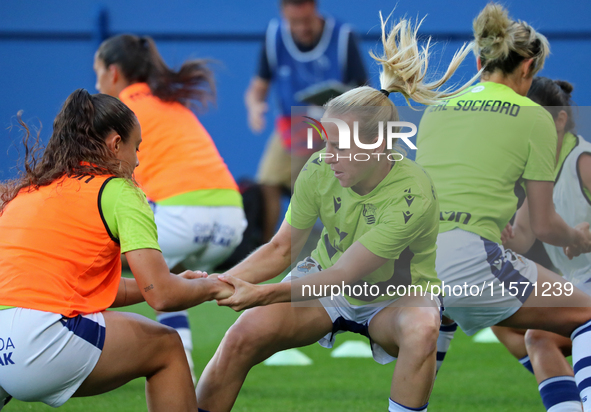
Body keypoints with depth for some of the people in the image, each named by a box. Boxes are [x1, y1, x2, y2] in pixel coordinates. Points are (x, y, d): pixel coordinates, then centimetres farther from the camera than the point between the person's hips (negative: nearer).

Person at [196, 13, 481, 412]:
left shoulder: (412, 195, -31)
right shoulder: (319, 171, -18)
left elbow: (344, 275, -31)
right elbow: (282, 248, -6)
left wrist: (263, 293, -39)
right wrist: (222, 281, -22)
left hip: (397, 296, -4)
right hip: (325, 282, 4)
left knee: (421, 330, -38)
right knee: (243, 337, -18)